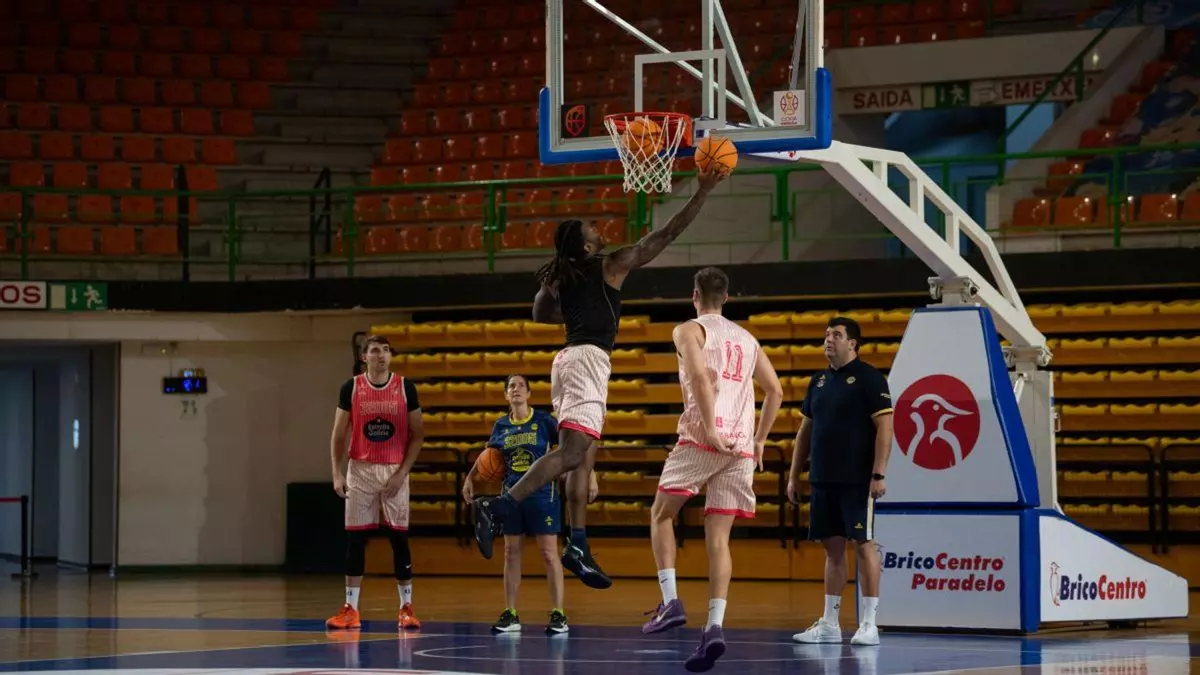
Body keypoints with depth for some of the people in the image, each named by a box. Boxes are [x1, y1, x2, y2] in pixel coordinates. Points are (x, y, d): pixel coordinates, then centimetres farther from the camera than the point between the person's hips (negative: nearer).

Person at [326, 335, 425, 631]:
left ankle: (406, 608, 7)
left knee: (399, 538, 0)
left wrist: (402, 473, -8)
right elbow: (339, 433, 4)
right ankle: (351, 609, 6)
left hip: (394, 471, 0)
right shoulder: (351, 387, 0)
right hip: (360, 470, 0)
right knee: (355, 538, 1)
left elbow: (417, 434, 1)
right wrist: (337, 473, -6)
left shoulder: (405, 387, -1)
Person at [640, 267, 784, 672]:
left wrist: (711, 429, -17)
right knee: (718, 537, 2)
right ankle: (714, 626, -13)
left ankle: (671, 601, -3)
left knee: (661, 514, 13)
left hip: (702, 438, -5)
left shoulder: (690, 330, 3)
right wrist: (759, 440, 21)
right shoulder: (746, 338, 22)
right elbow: (775, 390, 19)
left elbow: (700, 376, -15)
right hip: (741, 447, 5)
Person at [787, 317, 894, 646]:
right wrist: (794, 474, 15)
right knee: (832, 546, 9)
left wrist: (878, 474, -17)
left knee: (864, 544, -5)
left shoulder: (869, 378, -6)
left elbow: (885, 427, -11)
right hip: (823, 480, 7)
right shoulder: (819, 381, 15)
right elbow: (805, 430, 20)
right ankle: (829, 625, 13)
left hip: (857, 481, -7)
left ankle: (868, 624, -3)